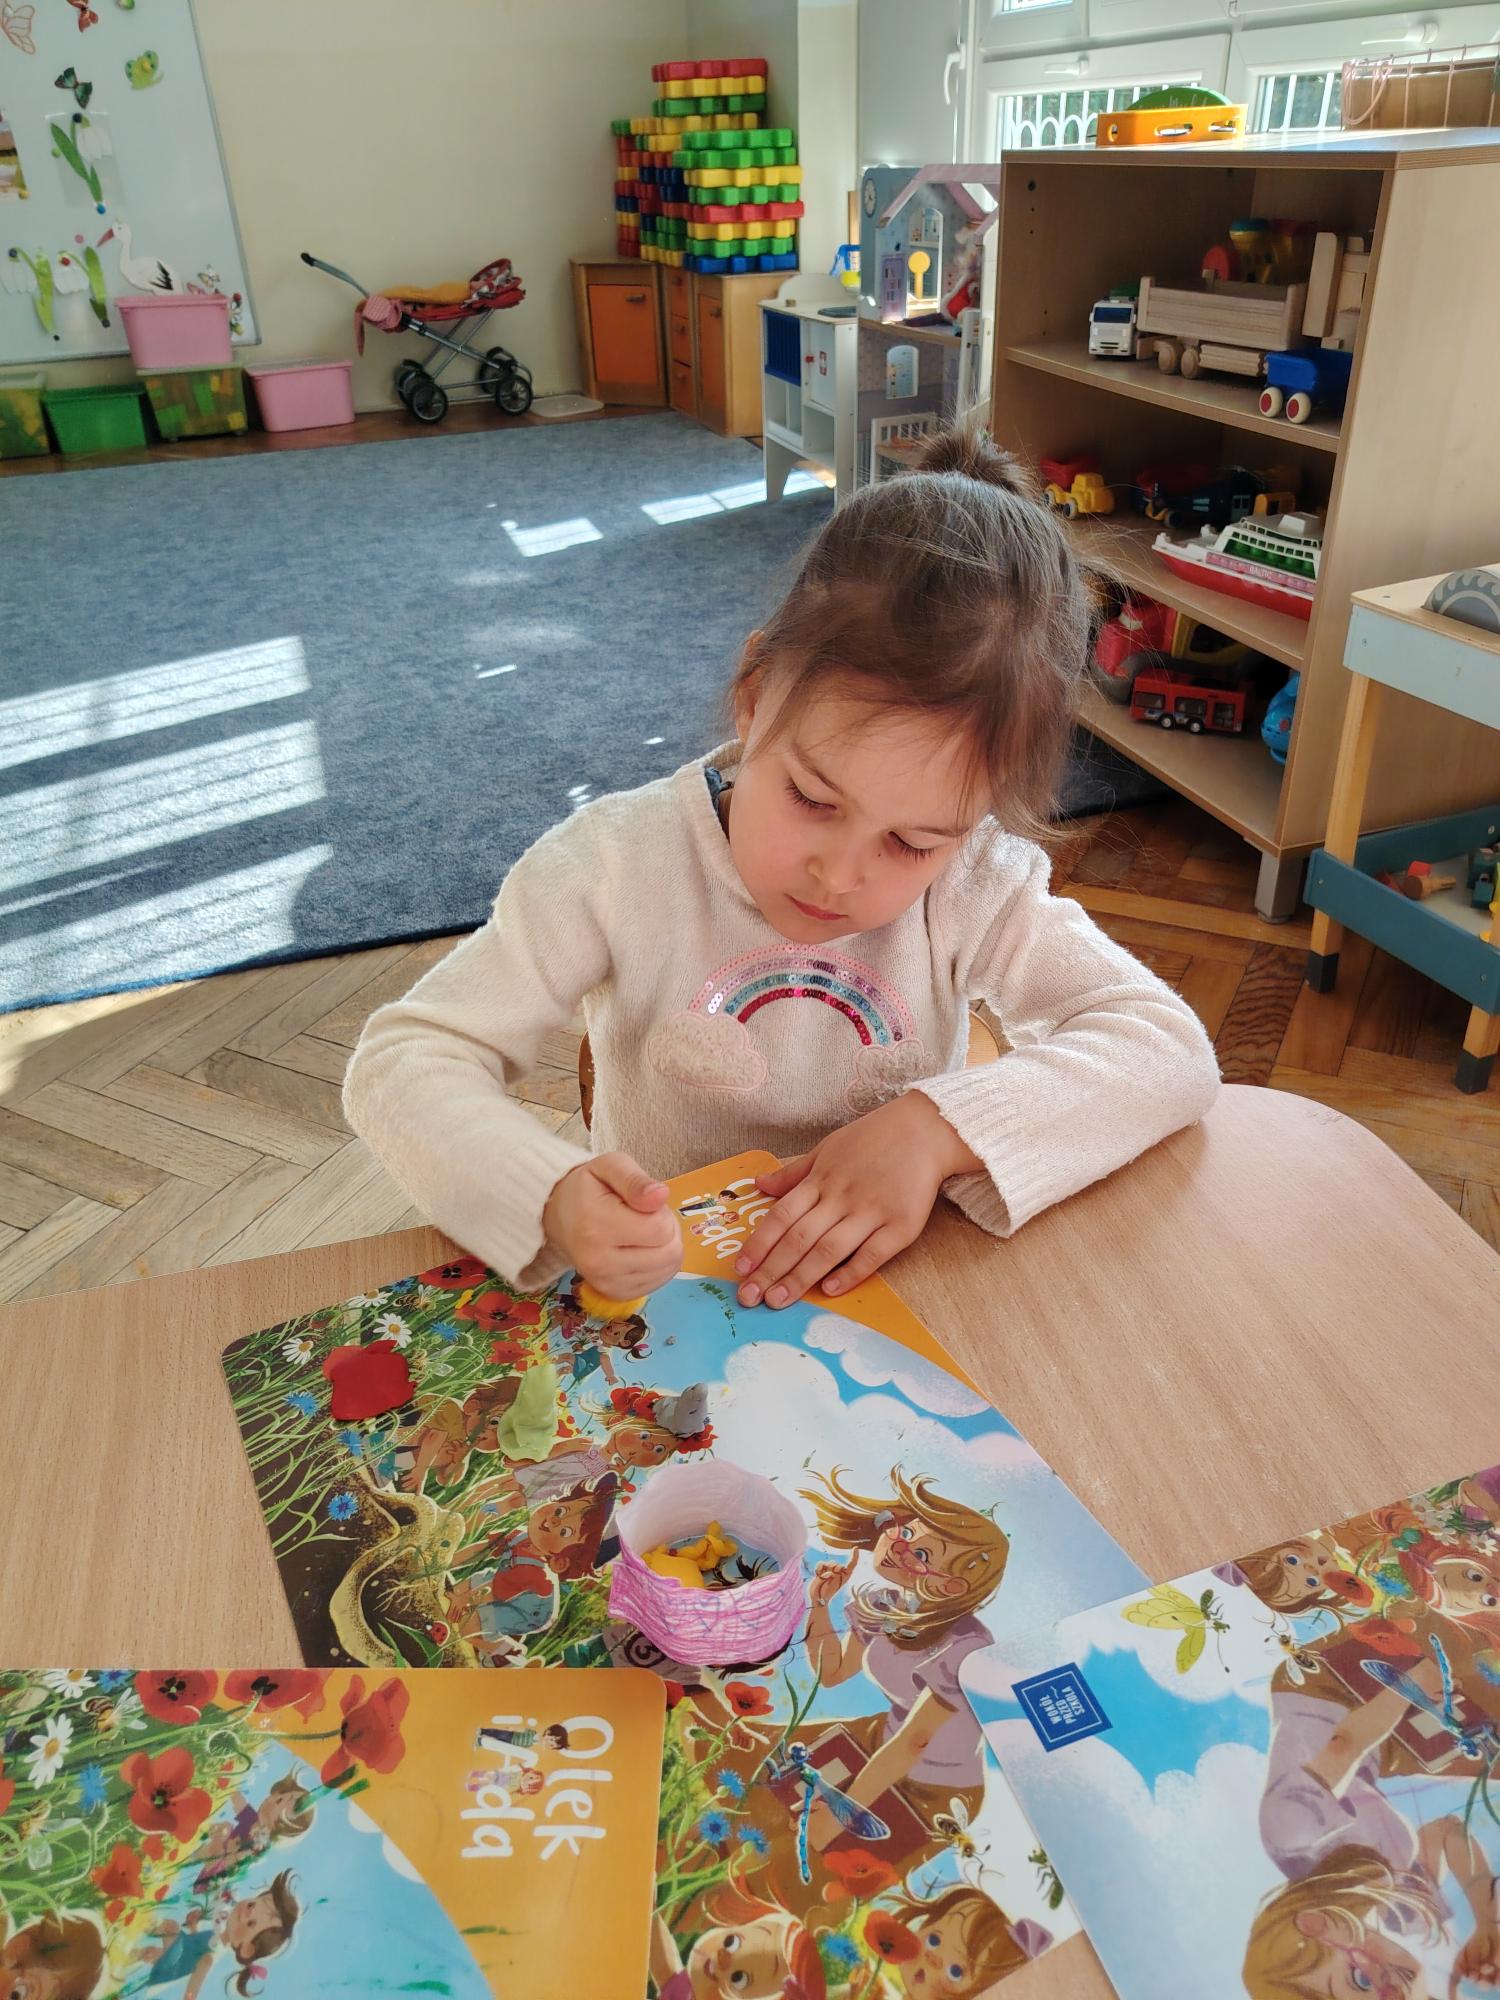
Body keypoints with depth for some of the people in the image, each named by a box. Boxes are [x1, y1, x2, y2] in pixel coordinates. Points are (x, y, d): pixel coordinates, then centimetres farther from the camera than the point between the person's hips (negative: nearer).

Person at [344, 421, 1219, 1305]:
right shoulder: (621, 863, -14)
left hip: (901, 1299, 1)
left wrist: (935, 1128, -27)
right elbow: (404, 1060, -13)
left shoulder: (977, 882, -10)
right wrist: (553, 1198, -32)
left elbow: (1171, 1047, -14)